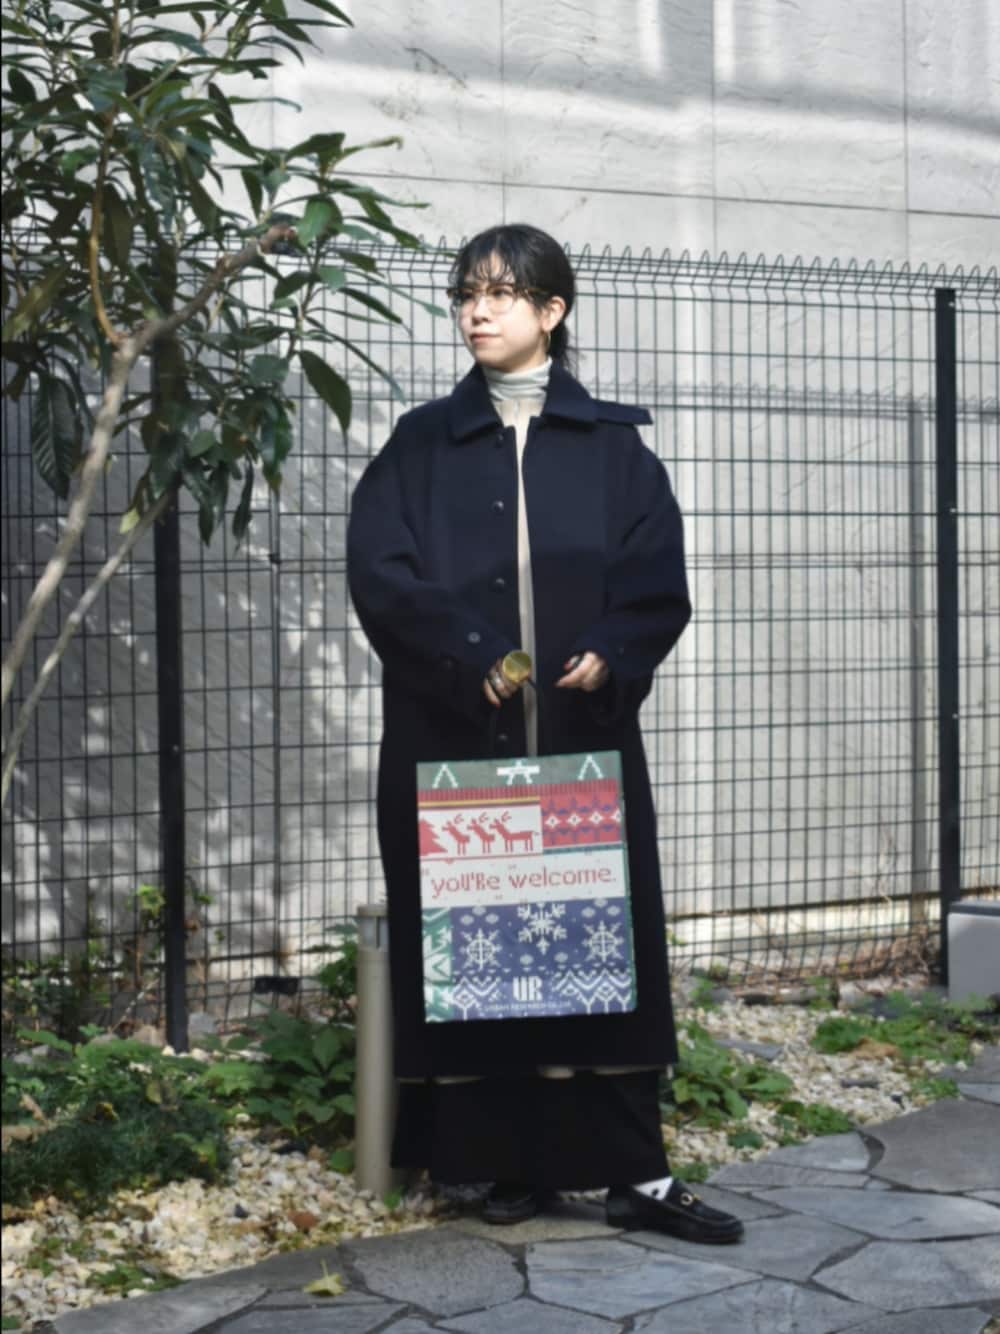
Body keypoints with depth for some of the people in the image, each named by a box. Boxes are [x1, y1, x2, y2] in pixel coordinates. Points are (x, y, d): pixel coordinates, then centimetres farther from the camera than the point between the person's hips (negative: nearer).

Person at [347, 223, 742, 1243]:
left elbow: (658, 579, 3)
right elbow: (378, 571, -2)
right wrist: (470, 659, -16)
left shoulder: (611, 443, 10)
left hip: (584, 733, 0)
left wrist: (609, 658, -15)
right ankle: (511, 1160, 9)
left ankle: (632, 1171, 2)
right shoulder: (423, 443, 9)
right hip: (453, 739, 0)